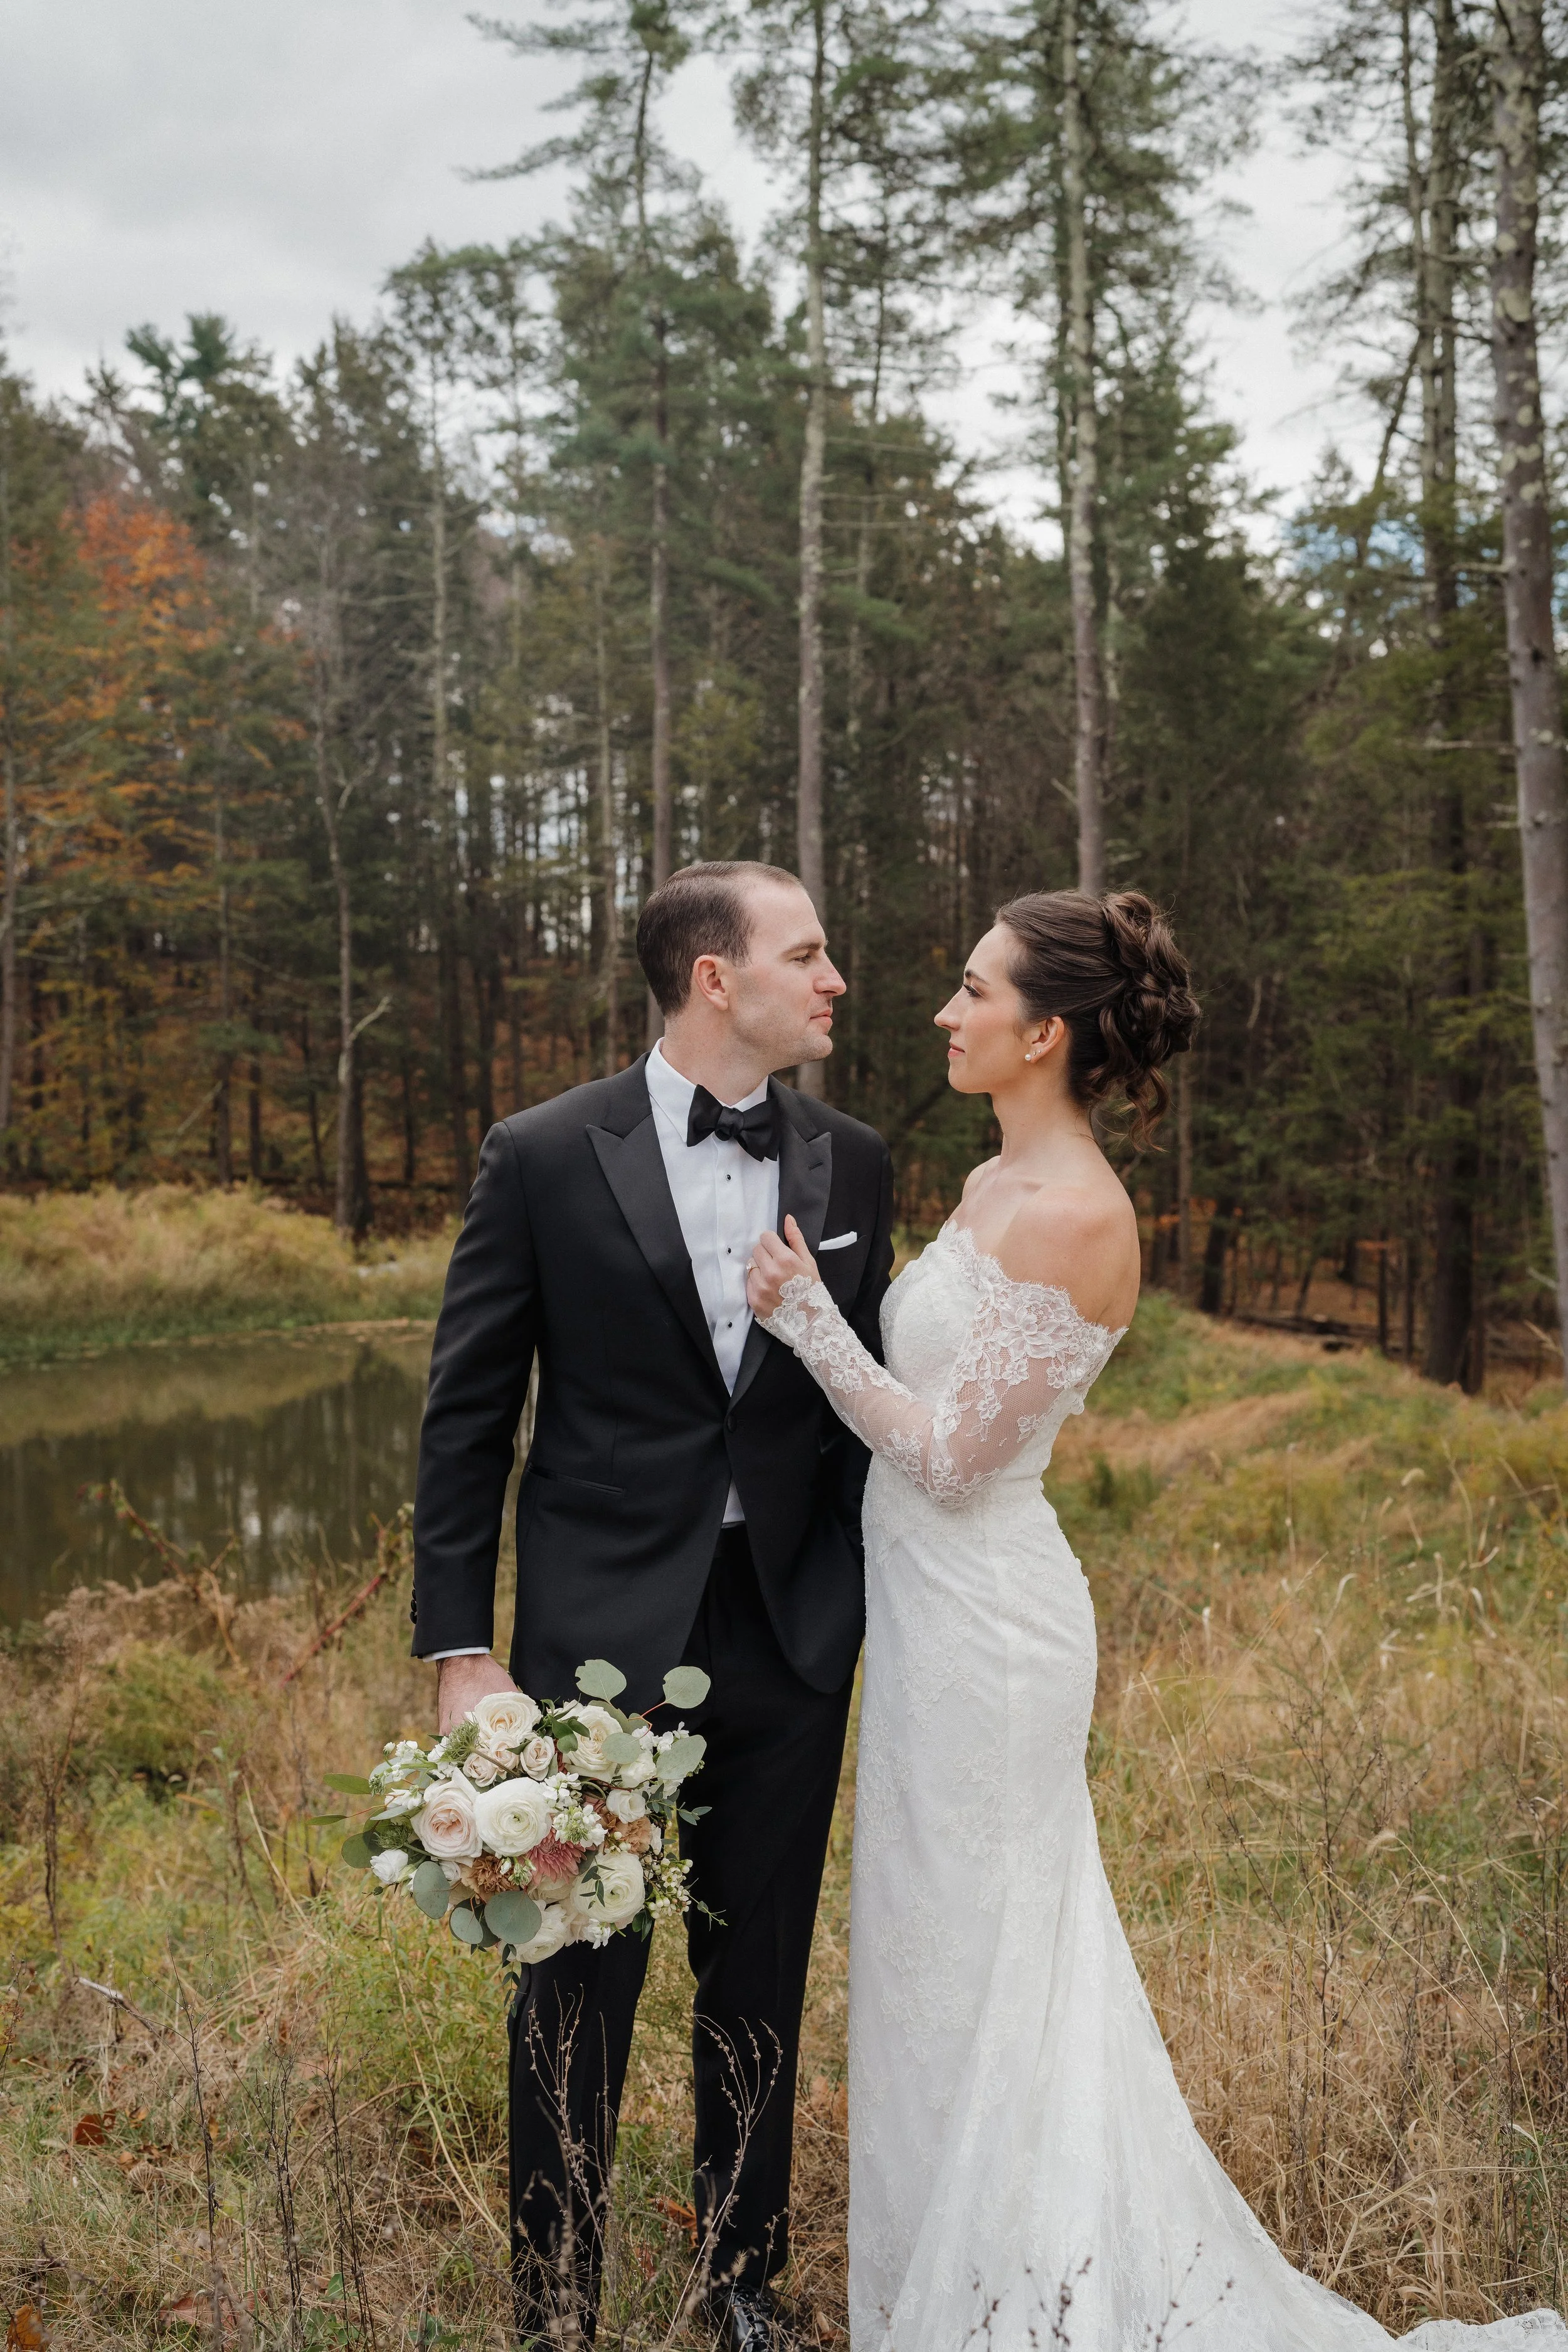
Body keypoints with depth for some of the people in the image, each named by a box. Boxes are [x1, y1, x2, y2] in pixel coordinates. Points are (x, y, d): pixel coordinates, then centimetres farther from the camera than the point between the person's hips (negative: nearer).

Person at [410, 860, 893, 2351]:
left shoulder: (852, 1166, 3)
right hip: (602, 1630, -3)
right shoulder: (544, 1159, -7)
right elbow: (467, 1416, -4)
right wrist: (459, 1645, -8)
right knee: (579, 1988, 9)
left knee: (760, 1978, 16)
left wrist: (881, 1606, 5)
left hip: (791, 1633, 3)